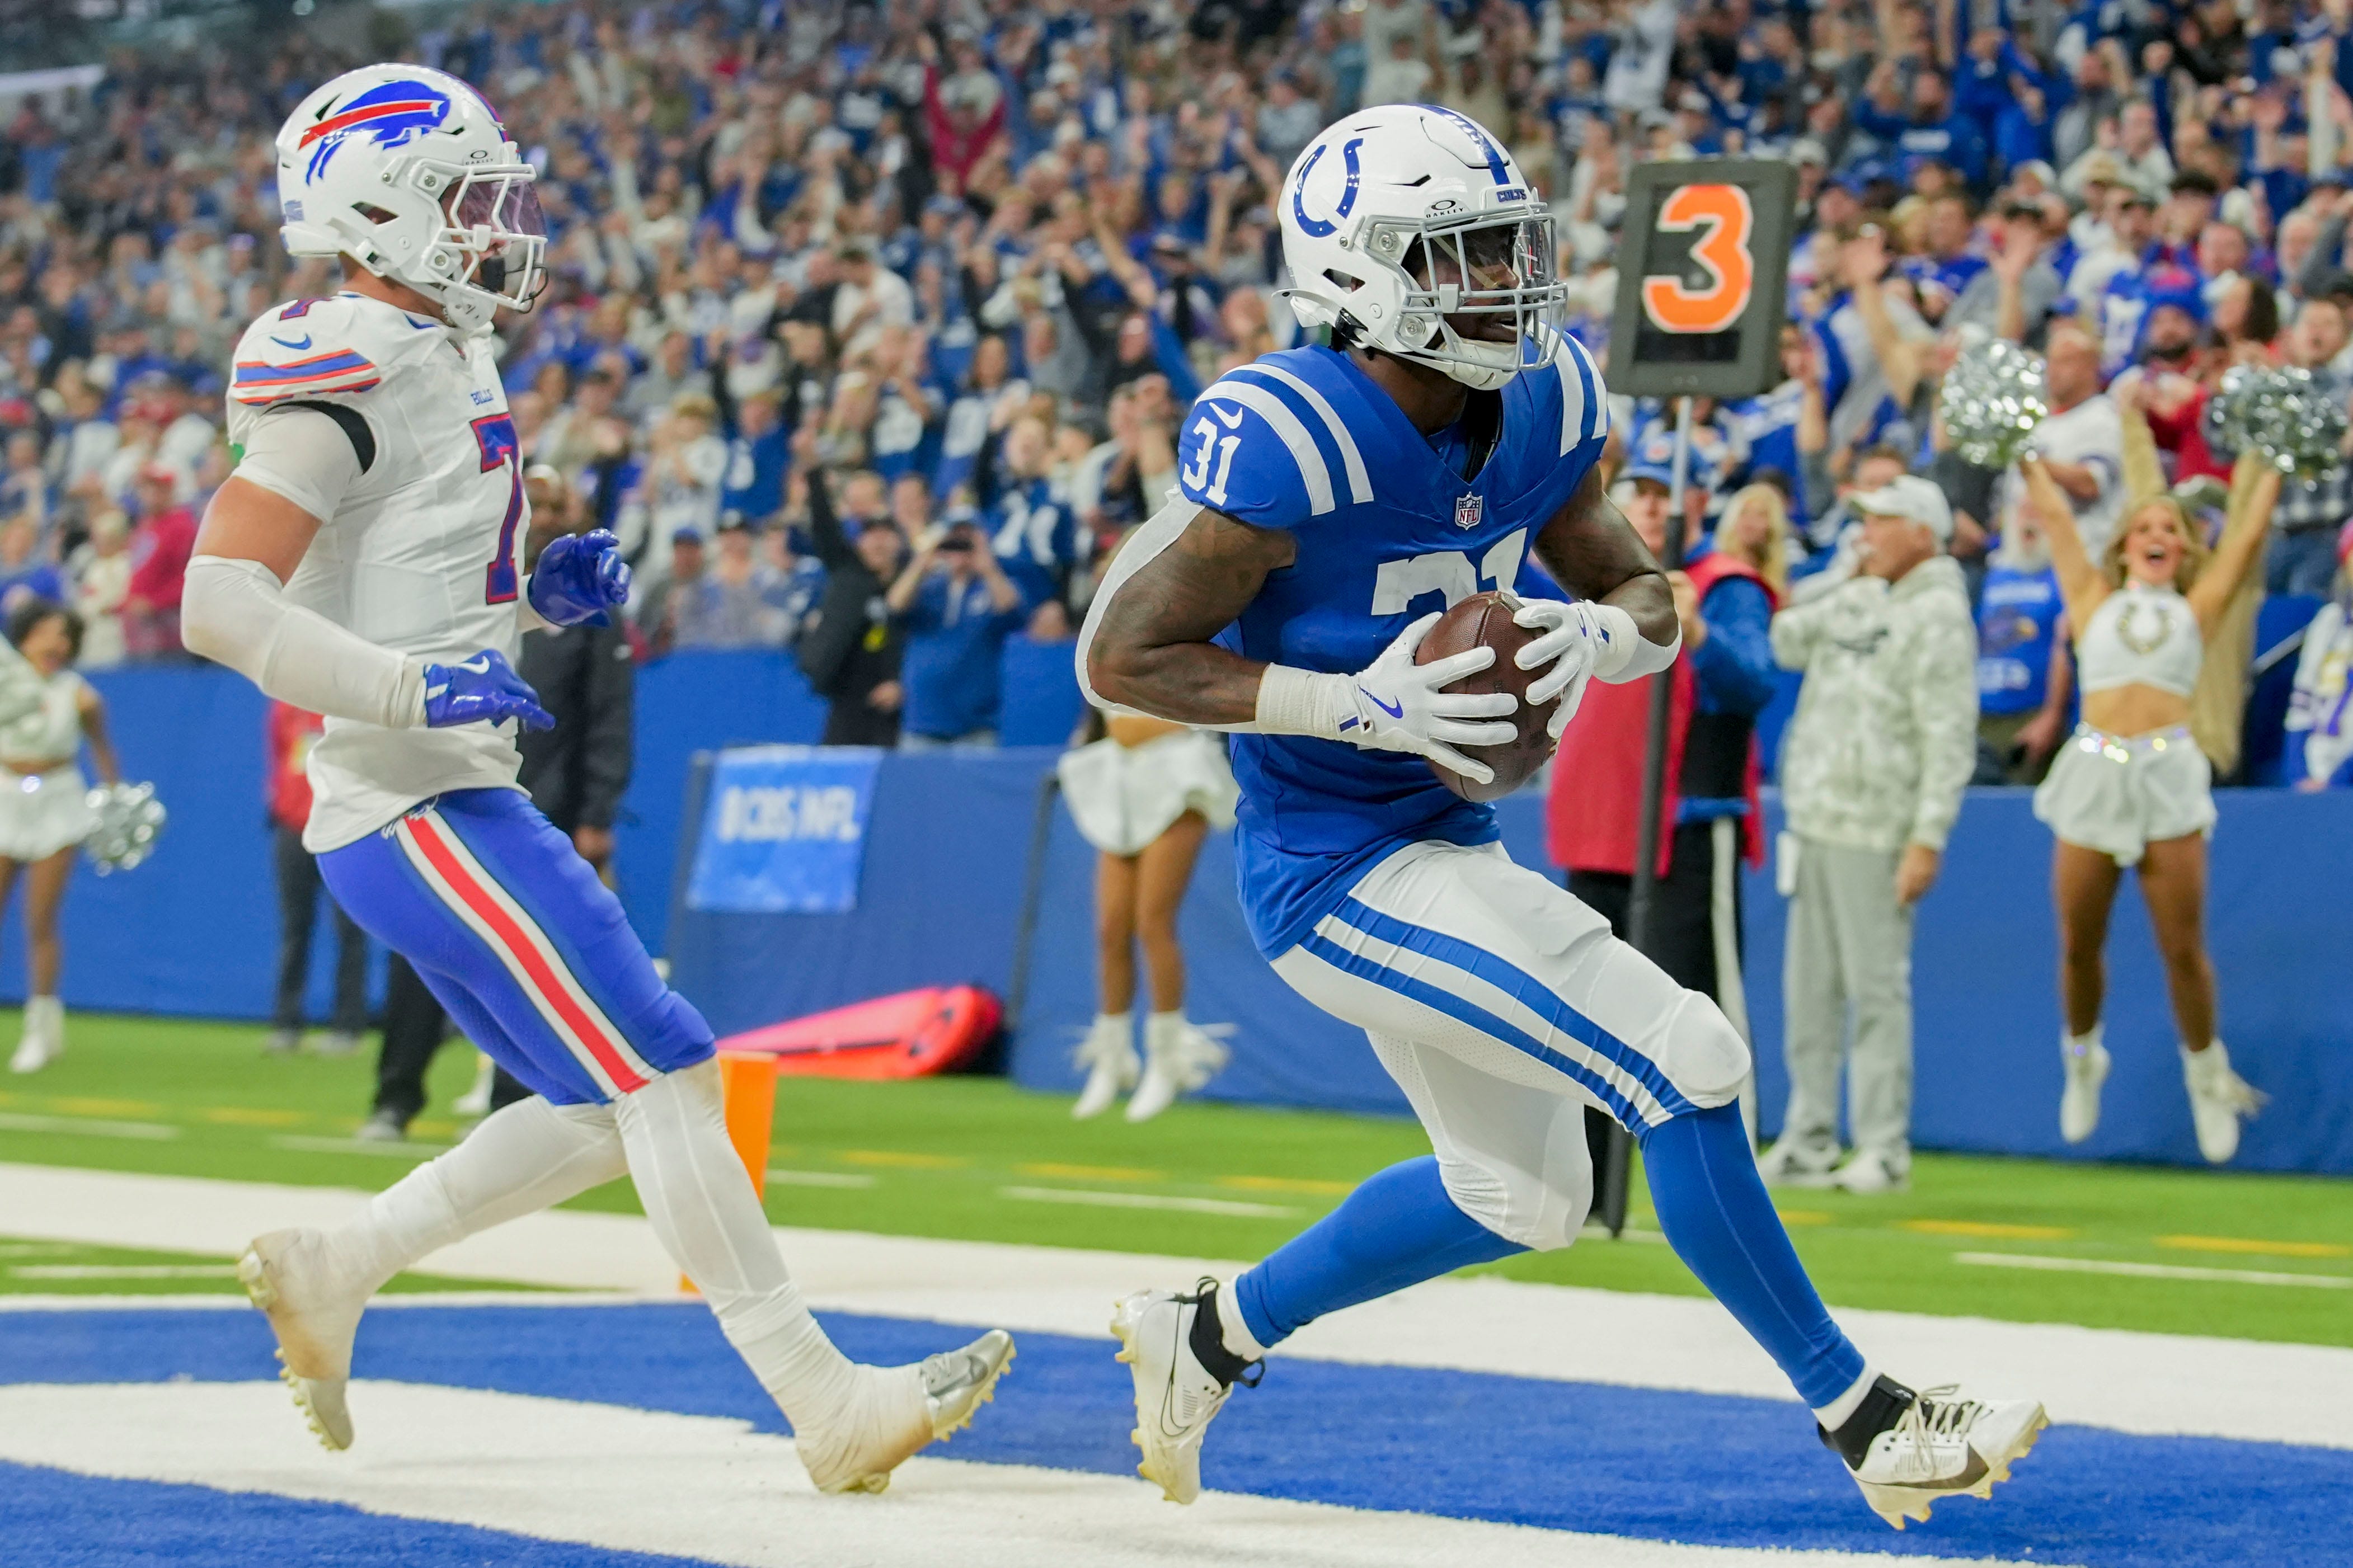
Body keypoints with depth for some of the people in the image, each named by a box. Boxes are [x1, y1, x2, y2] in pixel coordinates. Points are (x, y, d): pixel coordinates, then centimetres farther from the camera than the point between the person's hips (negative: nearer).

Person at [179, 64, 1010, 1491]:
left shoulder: (442, 355, 16)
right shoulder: (350, 367, -15)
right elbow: (221, 601, -20)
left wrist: (541, 588, 9)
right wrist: (417, 687, -26)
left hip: (452, 797, 10)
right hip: (417, 803, -10)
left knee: (608, 1115, 12)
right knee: (665, 1079, -12)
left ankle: (329, 1275, 21)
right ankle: (826, 1402, -11)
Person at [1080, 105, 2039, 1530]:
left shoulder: (1544, 403, -1)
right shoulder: (1288, 443, -24)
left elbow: (1648, 597, 10)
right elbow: (1120, 660, -19)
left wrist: (1605, 633, -14)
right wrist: (1357, 705, -26)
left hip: (1445, 842, 9)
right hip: (1337, 872, -9)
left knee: (1524, 1198, 21)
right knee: (1683, 1060, -16)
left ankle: (1212, 1334, 36)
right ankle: (1860, 1414, -4)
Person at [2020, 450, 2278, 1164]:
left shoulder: (2196, 609, 14)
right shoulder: (2095, 601, 16)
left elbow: (2248, 533, 13)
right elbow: (2055, 516, 18)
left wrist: (2268, 471, 20)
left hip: (2170, 777, -1)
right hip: (2094, 776, 1)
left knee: (2182, 945, -2)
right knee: (2079, 944, 5)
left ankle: (2206, 1069, 15)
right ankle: (2082, 1057, 28)